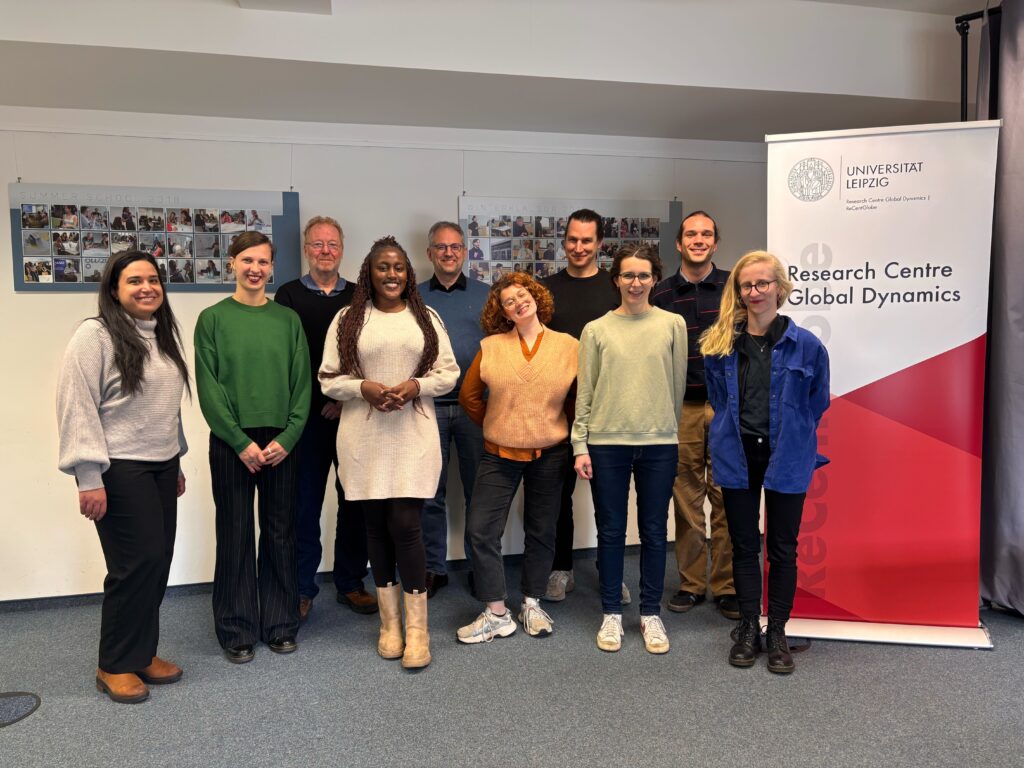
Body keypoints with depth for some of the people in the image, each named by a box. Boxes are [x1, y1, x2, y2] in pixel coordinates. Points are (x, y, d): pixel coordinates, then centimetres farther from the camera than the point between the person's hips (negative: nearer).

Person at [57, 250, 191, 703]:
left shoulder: (163, 335, 13)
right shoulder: (95, 335, -10)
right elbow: (77, 409, -14)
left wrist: (177, 462, 20)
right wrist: (89, 477, -18)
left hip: (162, 466, 7)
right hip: (118, 469, -7)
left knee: (158, 560, 9)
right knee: (136, 563, -5)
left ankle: (144, 651, 25)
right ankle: (115, 666, 13)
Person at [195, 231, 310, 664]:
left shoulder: (288, 320, 6)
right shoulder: (213, 319, 0)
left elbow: (301, 384, 3)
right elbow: (208, 387, -5)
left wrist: (287, 438, -9)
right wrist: (241, 442, -12)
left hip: (281, 442, 2)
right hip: (231, 442, -2)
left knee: (279, 533, 8)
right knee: (235, 535, 5)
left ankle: (280, 624, 22)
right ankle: (237, 631, 18)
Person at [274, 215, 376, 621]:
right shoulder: (289, 295, 5)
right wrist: (318, 403, -10)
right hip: (307, 416, -2)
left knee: (355, 501, 7)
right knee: (305, 503, 4)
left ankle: (351, 583, 20)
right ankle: (302, 588, 16)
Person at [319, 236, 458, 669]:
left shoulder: (427, 318, 8)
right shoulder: (347, 319, 5)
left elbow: (448, 373, 6)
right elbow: (329, 379, 3)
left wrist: (416, 386, -12)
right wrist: (364, 388, -14)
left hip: (414, 437, -1)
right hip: (364, 437, 1)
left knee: (405, 525, -7)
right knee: (376, 525, 8)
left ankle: (416, 629, 4)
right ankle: (389, 623, 23)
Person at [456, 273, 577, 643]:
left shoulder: (569, 346, -2)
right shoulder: (491, 346, -1)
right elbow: (469, 395, 7)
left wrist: (564, 431, 4)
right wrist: (494, 425, 8)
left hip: (549, 455, 0)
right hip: (499, 455, 0)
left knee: (541, 531, 11)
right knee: (481, 530, -4)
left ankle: (532, 604, 29)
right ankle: (496, 614, 8)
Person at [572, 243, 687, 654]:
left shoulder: (672, 324, 3)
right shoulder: (596, 330, 2)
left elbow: (678, 385, 7)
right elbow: (585, 392, 2)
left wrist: (667, 429, 8)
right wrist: (580, 445, -2)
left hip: (659, 444, 1)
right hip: (607, 443, 0)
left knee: (654, 531, 9)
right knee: (611, 531, 8)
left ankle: (651, 613, 23)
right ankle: (612, 613, 22)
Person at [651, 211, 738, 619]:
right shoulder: (662, 293, 8)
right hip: (681, 408, 1)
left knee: (727, 500, 2)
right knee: (686, 500, 6)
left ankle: (727, 586, 13)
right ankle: (691, 583, 18)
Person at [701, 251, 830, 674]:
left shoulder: (806, 345, -7)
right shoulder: (720, 344, 0)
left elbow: (818, 402, 5)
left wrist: (790, 435, 10)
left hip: (786, 459, -2)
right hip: (737, 457, 2)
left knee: (783, 549, 8)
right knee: (744, 545, 11)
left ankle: (777, 632, 22)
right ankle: (748, 629, 25)